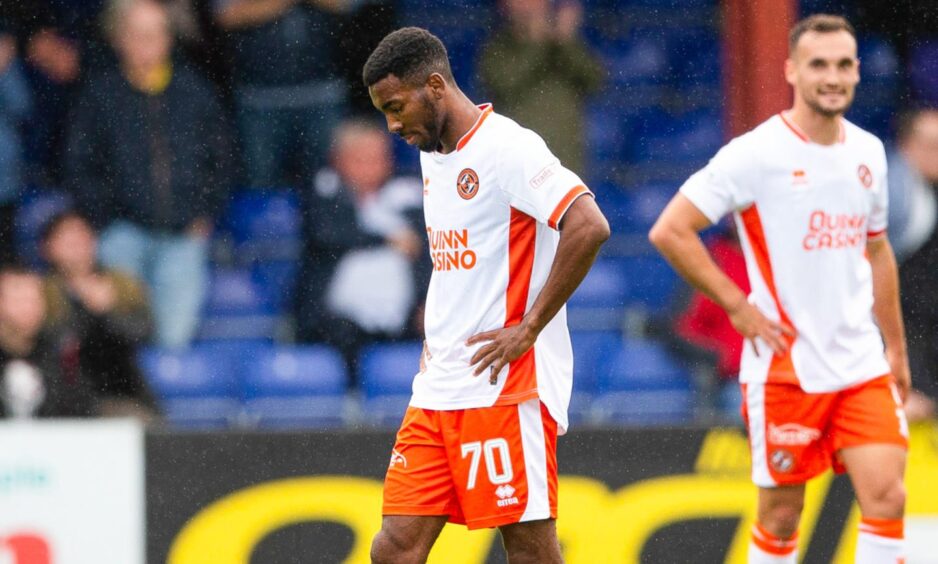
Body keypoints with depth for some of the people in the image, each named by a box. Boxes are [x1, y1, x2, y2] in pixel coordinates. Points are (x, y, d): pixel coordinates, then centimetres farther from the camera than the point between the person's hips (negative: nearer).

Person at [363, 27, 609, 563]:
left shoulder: (507, 147, -12)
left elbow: (589, 227, -23)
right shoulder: (433, 155, 16)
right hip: (438, 393, 9)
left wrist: (529, 328, -19)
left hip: (506, 390, -9)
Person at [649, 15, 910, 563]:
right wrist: (738, 307, -11)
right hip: (784, 368, -5)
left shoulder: (868, 152, 8)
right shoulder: (757, 153, -11)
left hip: (862, 365, 5)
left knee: (887, 495, -8)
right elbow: (669, 231, -12)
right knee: (782, 512, 3)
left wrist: (896, 347, 22)